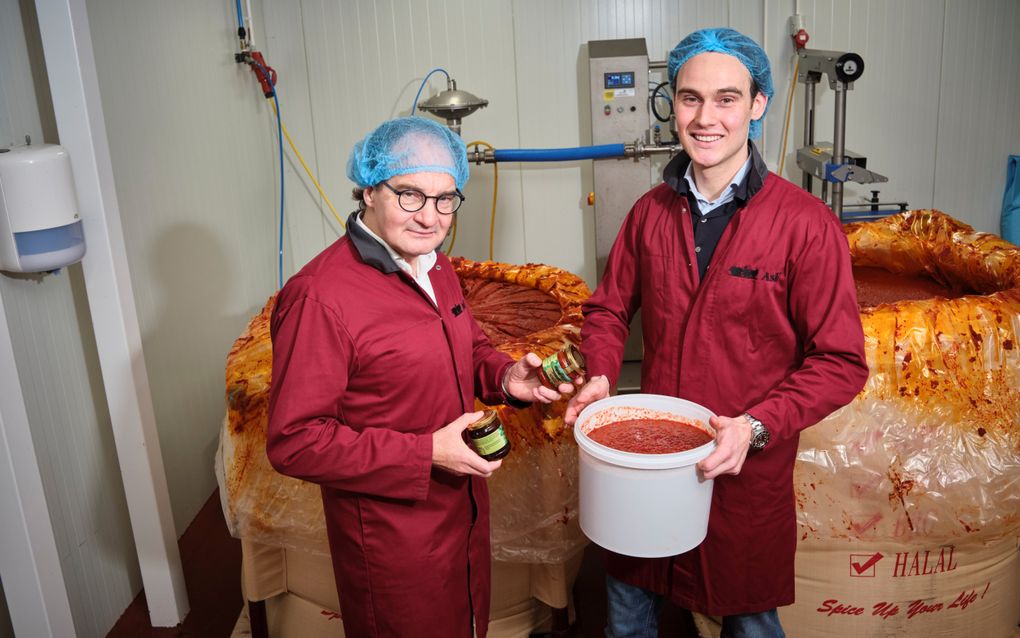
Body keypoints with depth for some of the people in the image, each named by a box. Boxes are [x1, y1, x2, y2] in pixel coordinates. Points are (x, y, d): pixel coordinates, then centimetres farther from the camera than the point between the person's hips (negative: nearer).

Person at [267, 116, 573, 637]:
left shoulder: (434, 267, 3)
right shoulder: (319, 296, -25)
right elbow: (293, 442, -24)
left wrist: (505, 378, -6)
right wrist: (425, 454, -27)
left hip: (463, 511, 8)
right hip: (390, 532, -7)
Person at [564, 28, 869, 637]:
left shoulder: (808, 225, -15)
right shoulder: (652, 211, -1)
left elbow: (840, 362, -12)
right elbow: (610, 308, 10)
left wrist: (756, 426, -24)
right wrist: (601, 375, -8)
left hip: (748, 469, -3)